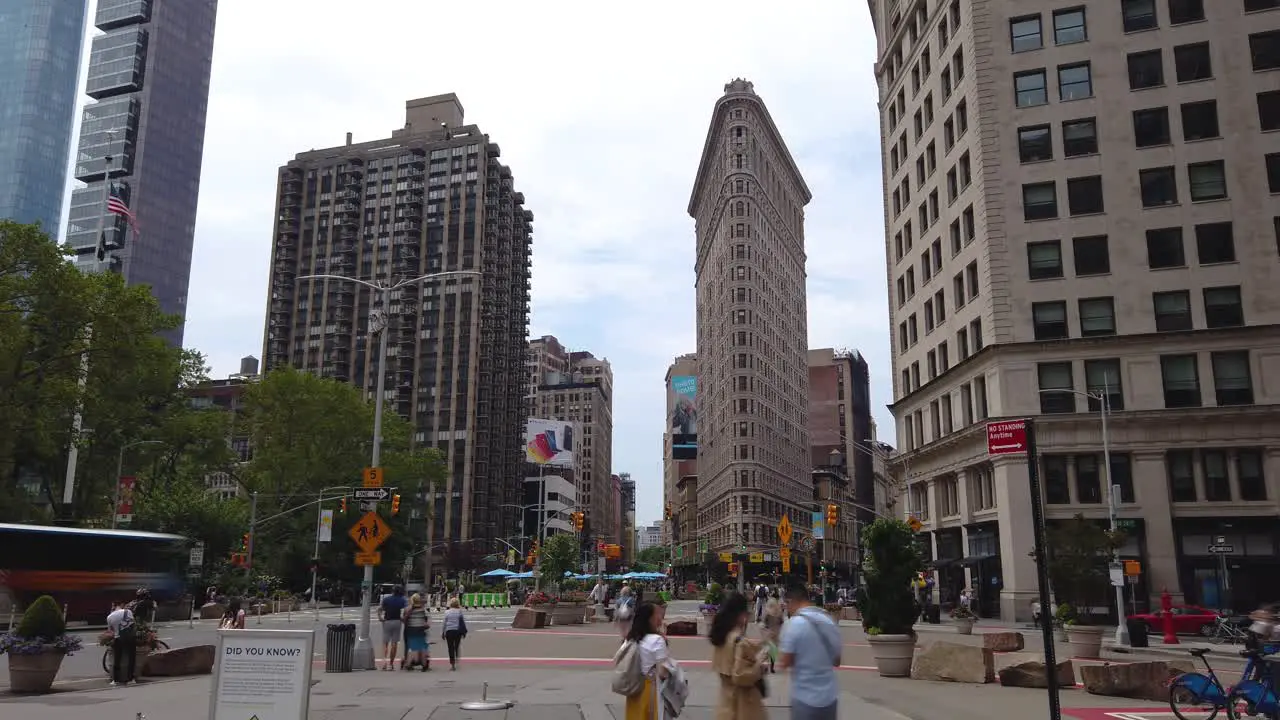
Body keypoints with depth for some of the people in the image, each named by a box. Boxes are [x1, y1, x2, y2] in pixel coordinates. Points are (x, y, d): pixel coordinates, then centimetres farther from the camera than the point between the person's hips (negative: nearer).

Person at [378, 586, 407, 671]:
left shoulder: (386, 599, 5)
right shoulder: (403, 600, 2)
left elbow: (379, 609, -7)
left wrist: (380, 618, -2)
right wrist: (404, 618, -3)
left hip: (387, 622, 0)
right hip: (397, 622, 0)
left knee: (385, 643, 5)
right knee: (394, 643, 7)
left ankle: (385, 662, -13)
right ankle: (391, 663, 9)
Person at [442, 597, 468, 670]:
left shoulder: (447, 612, -2)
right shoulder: (460, 612, -3)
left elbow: (445, 623, 1)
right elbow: (463, 622, 2)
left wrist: (443, 633, 9)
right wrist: (464, 631, 11)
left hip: (449, 631, 0)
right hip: (457, 631, 0)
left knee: (450, 648, 4)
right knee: (457, 646, 17)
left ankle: (452, 664, 3)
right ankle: (457, 660, 11)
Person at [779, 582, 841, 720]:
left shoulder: (793, 624, -15)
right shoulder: (829, 621, 4)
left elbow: (785, 663, -13)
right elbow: (837, 661, 13)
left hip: (805, 697, -5)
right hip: (830, 696, 6)